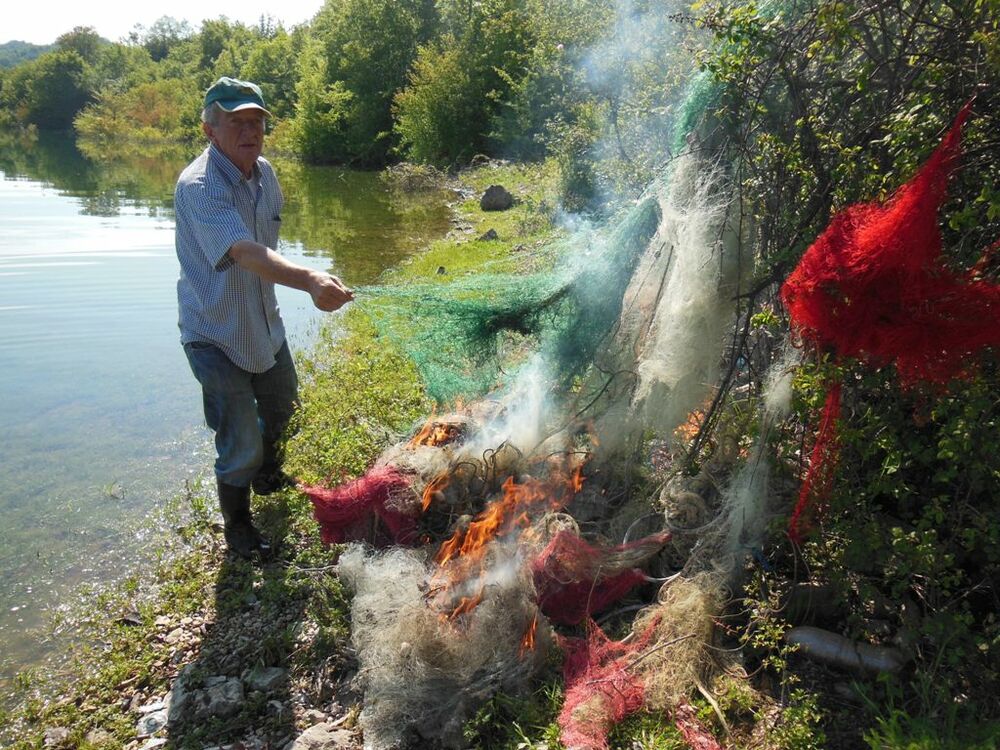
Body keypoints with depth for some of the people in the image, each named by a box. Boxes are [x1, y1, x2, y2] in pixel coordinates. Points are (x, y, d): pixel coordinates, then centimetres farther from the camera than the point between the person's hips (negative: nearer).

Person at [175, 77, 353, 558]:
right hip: (215, 334, -8)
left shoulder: (264, 173, -1)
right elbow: (245, 253, -45)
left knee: (281, 406, 26)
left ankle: (266, 474, 56)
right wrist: (310, 281, -59)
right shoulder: (198, 186, -28)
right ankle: (237, 527, 25)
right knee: (239, 443, -2)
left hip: (264, 323, 8)